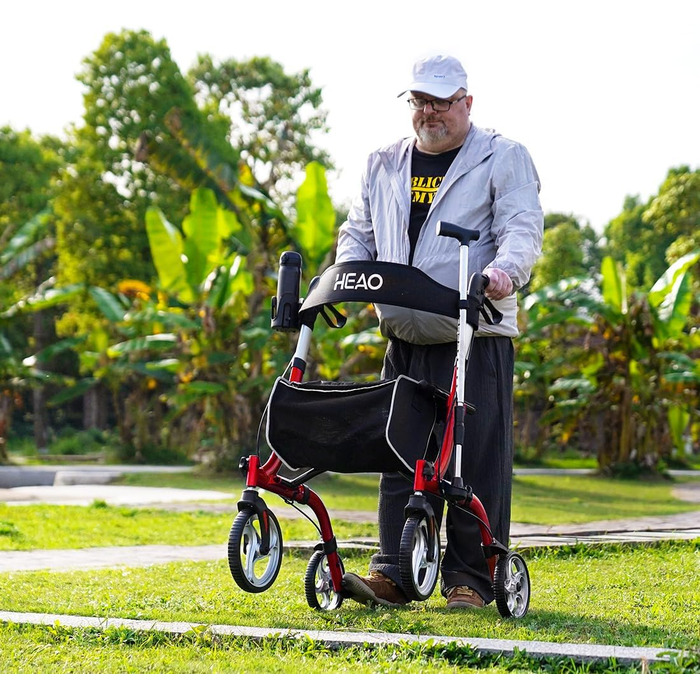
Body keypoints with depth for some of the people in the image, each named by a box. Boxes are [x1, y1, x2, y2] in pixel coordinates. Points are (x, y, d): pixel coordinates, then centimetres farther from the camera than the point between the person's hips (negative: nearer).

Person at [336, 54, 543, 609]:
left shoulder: (503, 158, 3)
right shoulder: (384, 165, 18)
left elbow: (523, 228, -9)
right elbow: (359, 231, 25)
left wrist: (504, 270, -30)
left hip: (477, 338, -4)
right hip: (405, 339, 5)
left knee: (477, 460, -4)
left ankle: (470, 579, 3)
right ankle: (393, 574, 6)